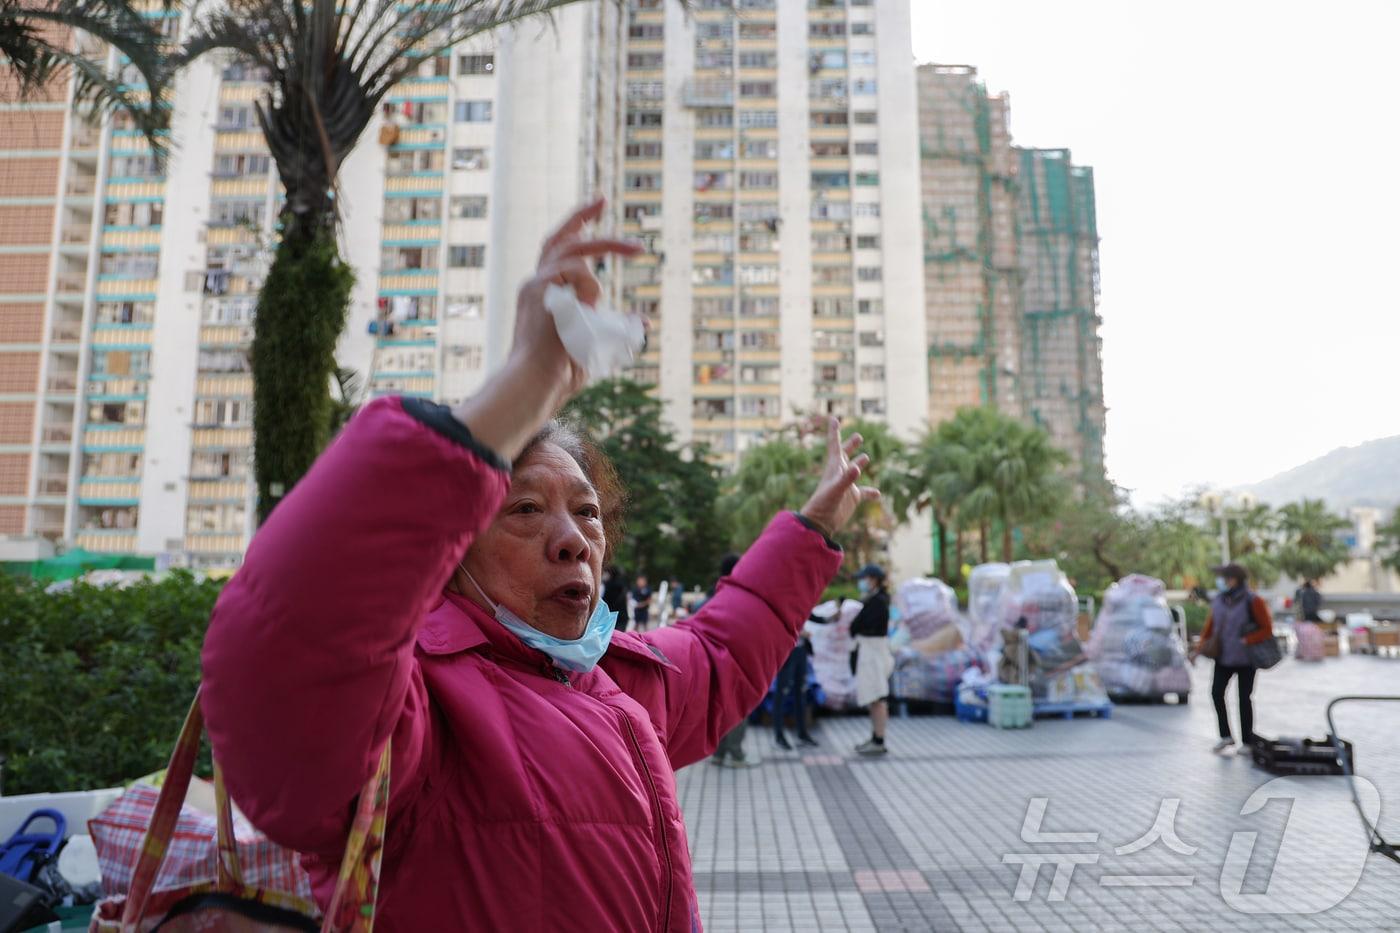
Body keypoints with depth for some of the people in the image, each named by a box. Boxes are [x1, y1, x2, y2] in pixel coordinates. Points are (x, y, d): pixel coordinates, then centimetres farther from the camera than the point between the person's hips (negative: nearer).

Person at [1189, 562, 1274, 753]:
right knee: (1216, 693, -4)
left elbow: (1267, 630, -10)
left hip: (1245, 659, -5)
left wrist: (1245, 641, -21)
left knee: (1244, 698, 1)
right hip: (1223, 657, 5)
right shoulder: (1218, 601, 5)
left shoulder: (1253, 602, -12)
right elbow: (1210, 626, 12)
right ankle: (1225, 736, 10)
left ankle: (1247, 741, 14)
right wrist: (1199, 648, 5)